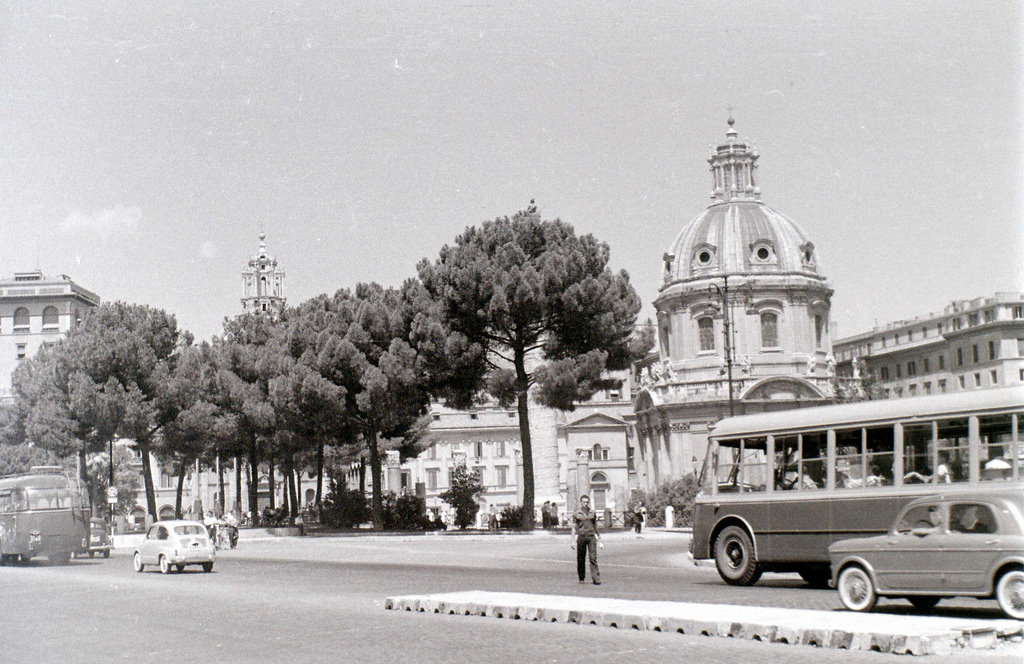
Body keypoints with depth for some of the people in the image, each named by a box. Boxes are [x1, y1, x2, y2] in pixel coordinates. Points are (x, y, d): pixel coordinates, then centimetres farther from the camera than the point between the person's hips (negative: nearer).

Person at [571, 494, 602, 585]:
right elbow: (574, 527, 6)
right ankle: (581, 578, 17)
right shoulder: (577, 514, 5)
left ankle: (596, 579, -10)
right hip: (581, 537, 0)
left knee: (593, 557, -8)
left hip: (591, 537, 0)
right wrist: (573, 541, 0)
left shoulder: (593, 513, 10)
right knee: (581, 559, 5)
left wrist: (599, 540, 18)